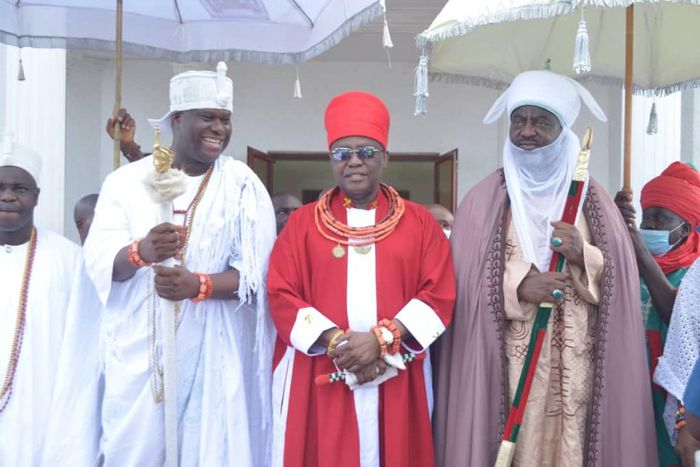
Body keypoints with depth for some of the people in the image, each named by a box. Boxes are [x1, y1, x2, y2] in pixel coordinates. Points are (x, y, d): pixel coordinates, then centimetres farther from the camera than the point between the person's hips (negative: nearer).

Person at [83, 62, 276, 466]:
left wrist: (199, 285, -25)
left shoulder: (243, 185, 0)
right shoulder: (127, 181, 3)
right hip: (138, 351, 1)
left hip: (213, 355, -1)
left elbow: (257, 271, -7)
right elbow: (99, 260, -6)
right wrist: (140, 251, -28)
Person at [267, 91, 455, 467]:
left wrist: (383, 339, -14)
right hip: (318, 381, 0)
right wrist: (334, 341, -14)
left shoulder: (420, 222, 6)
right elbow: (281, 296, -1)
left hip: (397, 382, 0)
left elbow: (439, 294, -1)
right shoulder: (302, 222, 7)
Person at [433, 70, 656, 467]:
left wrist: (583, 256, -13)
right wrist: (516, 283, -17)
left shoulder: (592, 197, 7)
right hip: (507, 361, -1)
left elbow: (621, 278, 4)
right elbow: (465, 280, -3)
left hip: (577, 362, 2)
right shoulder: (484, 199, 2)